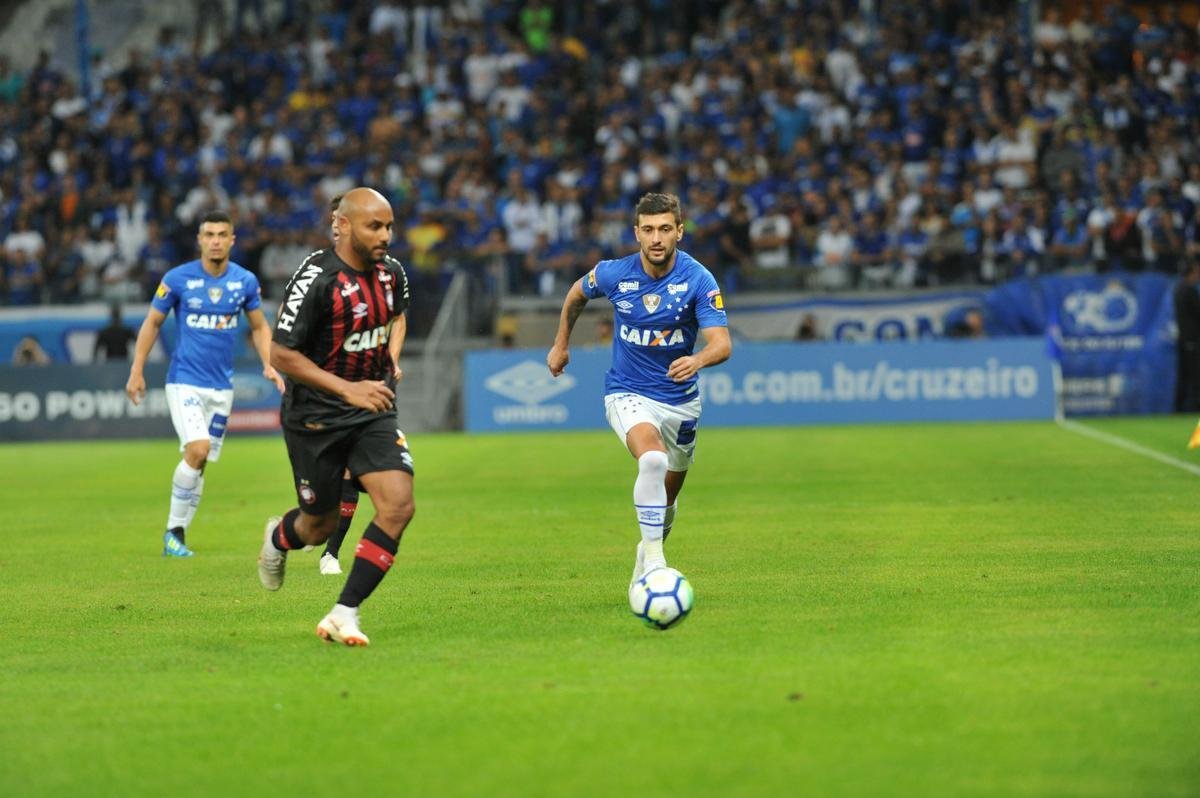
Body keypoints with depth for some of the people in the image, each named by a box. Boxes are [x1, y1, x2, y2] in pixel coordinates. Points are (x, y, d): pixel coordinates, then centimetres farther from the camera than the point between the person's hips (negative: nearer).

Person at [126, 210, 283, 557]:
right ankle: (173, 531, -7)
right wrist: (136, 370, -1)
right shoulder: (178, 278, -7)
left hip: (221, 385, 4)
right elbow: (152, 323, 3)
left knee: (199, 462, 5)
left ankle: (177, 533, 16)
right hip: (184, 380, -4)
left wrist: (268, 365, -2)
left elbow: (259, 326, 13)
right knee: (197, 449, -21)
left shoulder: (245, 281, 1)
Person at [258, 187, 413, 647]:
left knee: (399, 506, -17)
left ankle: (344, 615, -9)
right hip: (315, 416, -5)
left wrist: (389, 362, 11)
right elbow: (280, 354, -21)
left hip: (372, 411, 5)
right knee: (321, 527, 10)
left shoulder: (391, 273, -1)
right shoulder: (316, 279, -21)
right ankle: (278, 537, 50)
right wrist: (347, 388, -27)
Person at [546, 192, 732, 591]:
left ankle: (647, 556, 46)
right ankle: (654, 561, -32)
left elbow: (722, 343, -25)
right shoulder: (614, 274, -13)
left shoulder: (698, 280, -16)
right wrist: (561, 344, 18)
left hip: (680, 399, 2)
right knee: (653, 458, -33)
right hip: (627, 393, -2)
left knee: (667, 496, 16)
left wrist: (698, 360, -47)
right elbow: (577, 294, 11)